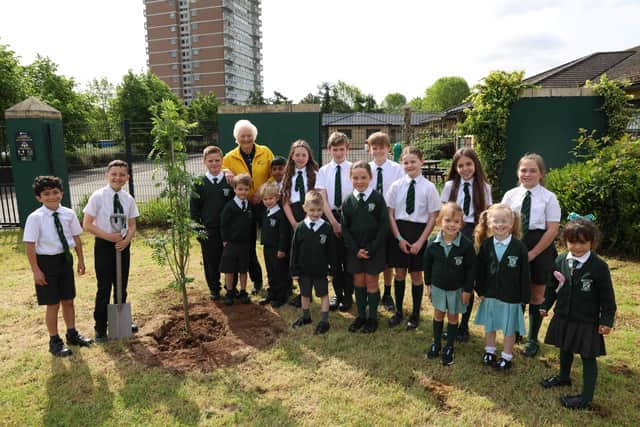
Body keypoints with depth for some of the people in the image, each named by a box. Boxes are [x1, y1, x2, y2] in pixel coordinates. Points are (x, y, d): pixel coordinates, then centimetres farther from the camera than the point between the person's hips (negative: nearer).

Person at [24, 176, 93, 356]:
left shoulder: (68, 214, -4)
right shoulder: (35, 218, -14)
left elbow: (76, 238, 5)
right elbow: (30, 246, -13)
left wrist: (81, 260, 8)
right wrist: (36, 270, -13)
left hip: (65, 259, 4)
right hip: (46, 262, -4)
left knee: (68, 300, 17)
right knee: (52, 304, 7)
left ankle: (72, 334, 37)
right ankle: (54, 341, 25)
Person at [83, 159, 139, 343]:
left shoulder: (128, 199, 1)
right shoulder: (98, 196, -10)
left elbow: (132, 225, 6)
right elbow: (87, 224, -10)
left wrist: (126, 240, -13)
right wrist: (108, 236, -18)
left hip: (123, 245, 4)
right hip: (104, 245, -4)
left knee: (122, 287, 15)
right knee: (104, 288, 1)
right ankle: (100, 329, 17)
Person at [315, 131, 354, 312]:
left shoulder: (354, 169, -4)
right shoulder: (324, 171, 1)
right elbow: (322, 199, -4)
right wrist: (334, 222, -12)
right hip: (330, 216, 2)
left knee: (349, 257, 8)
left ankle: (348, 295, 24)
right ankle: (337, 294, 27)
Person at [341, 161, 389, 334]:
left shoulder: (378, 198, -8)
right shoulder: (348, 201, 0)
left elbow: (384, 226, -9)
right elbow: (344, 228, 1)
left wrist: (372, 248, -13)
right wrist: (355, 249, -8)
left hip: (374, 248, -3)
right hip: (354, 249, 3)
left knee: (371, 282, 5)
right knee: (358, 281, 11)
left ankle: (372, 318, 20)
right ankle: (361, 315, 25)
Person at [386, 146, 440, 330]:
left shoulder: (429, 187, -6)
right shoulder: (396, 186, -1)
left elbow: (433, 218, -4)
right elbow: (390, 214, 1)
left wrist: (420, 242, -9)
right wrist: (399, 238, -7)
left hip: (419, 232, -2)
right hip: (399, 231, 2)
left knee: (416, 274, 9)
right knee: (399, 272, 12)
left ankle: (415, 314, 27)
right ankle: (398, 311, 29)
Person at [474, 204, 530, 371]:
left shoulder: (519, 247, -14)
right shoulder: (486, 245, -6)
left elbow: (524, 274, -10)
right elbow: (479, 270, 1)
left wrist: (524, 297, -8)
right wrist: (480, 291, 2)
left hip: (511, 296, -3)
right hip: (490, 294, 3)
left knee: (509, 329, 12)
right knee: (489, 325, 18)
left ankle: (507, 357, 29)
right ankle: (489, 351, 37)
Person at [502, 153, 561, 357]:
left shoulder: (549, 197, -5)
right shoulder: (510, 195, 1)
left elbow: (552, 230, -8)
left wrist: (532, 253, -12)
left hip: (539, 249, -1)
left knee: (536, 295, 11)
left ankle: (532, 339, 27)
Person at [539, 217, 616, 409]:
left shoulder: (599, 266, -15)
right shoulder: (560, 261, -4)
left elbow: (607, 297, -10)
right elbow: (552, 287, 7)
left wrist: (607, 320, -10)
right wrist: (545, 306, 4)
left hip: (587, 322, -5)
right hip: (563, 317, 5)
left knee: (588, 356, 7)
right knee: (565, 349, 24)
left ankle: (586, 397, 19)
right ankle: (563, 377, 47)